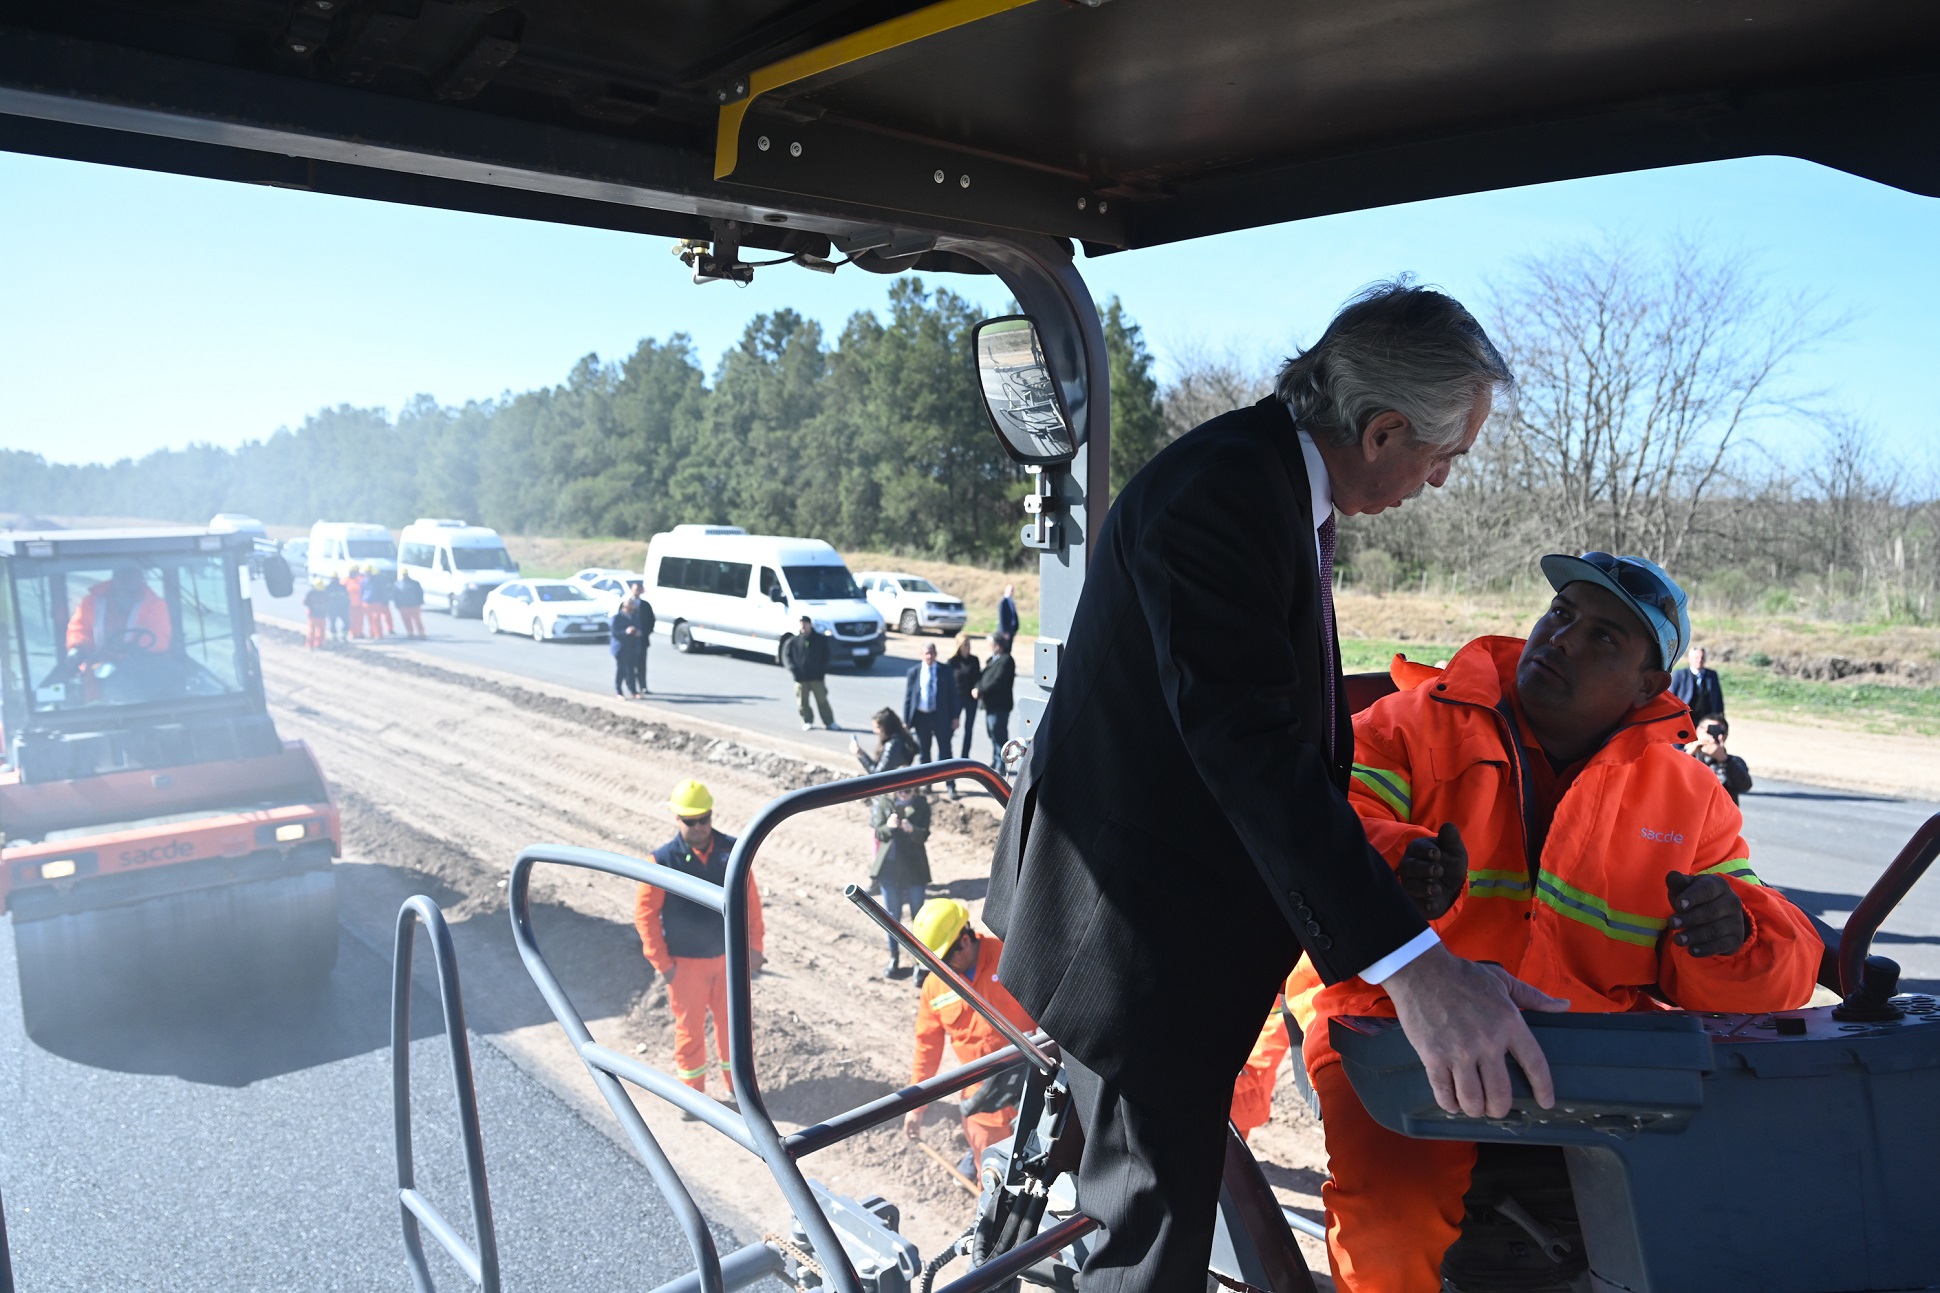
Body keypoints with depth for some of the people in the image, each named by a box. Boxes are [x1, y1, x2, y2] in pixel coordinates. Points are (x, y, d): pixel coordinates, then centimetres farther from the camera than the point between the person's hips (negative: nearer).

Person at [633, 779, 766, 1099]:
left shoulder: (732, 850, -9)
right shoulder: (663, 860, -17)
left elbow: (750, 898, -1)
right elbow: (645, 912, -11)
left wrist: (754, 945, 0)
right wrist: (662, 962, -11)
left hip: (729, 956, 2)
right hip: (686, 962, -2)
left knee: (731, 1020, 16)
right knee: (690, 1026, 13)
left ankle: (735, 1084, 35)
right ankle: (692, 1090, 32)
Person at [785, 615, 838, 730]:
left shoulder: (820, 639, 2)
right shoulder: (793, 641, 2)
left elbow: (826, 656, 6)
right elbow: (786, 656, 5)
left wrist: (822, 670, -5)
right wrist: (793, 668, -10)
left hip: (817, 677, -1)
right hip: (800, 678, 1)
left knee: (822, 700, 1)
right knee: (802, 702, 7)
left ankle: (829, 722, 8)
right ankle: (807, 721, 23)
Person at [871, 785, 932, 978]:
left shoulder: (921, 804, -7)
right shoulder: (882, 802, -6)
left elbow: (924, 835, -14)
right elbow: (878, 833, -12)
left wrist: (911, 829, -35)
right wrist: (888, 827, -34)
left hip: (914, 868, -1)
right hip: (888, 867, 1)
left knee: (918, 914, 9)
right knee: (892, 915, 12)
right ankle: (894, 957, 25)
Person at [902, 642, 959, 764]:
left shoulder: (945, 672, 0)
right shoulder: (913, 672, 1)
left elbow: (952, 695, 3)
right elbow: (908, 697, 3)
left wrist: (954, 717, -2)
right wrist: (906, 720, -1)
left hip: (940, 716, -1)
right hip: (921, 716, 1)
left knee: (945, 750, -1)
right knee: (924, 751, 10)